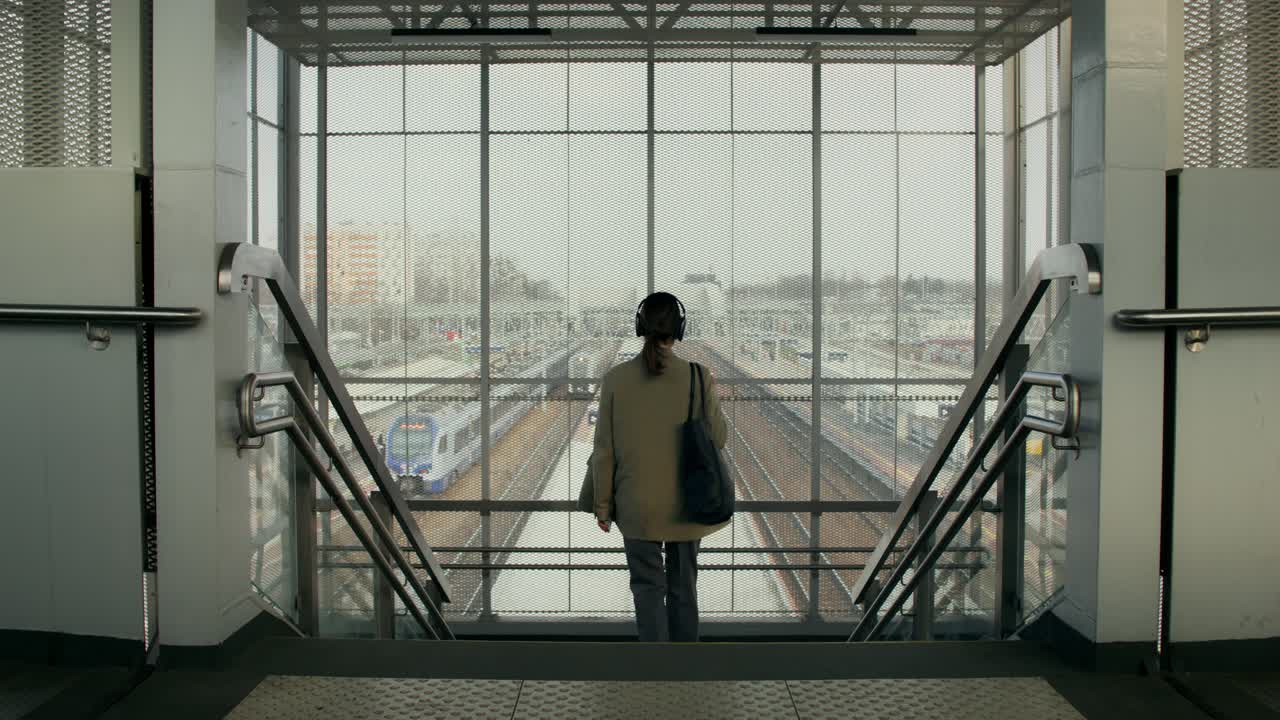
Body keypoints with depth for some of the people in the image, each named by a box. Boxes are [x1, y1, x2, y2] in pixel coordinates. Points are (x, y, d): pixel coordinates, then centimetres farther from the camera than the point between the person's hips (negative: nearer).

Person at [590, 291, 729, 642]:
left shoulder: (616, 379, -10)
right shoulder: (698, 377, -11)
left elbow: (604, 449, -6)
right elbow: (717, 438, -2)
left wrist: (603, 504, 4)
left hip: (639, 505, -1)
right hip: (686, 503, 1)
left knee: (648, 587, 11)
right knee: (683, 585, 17)